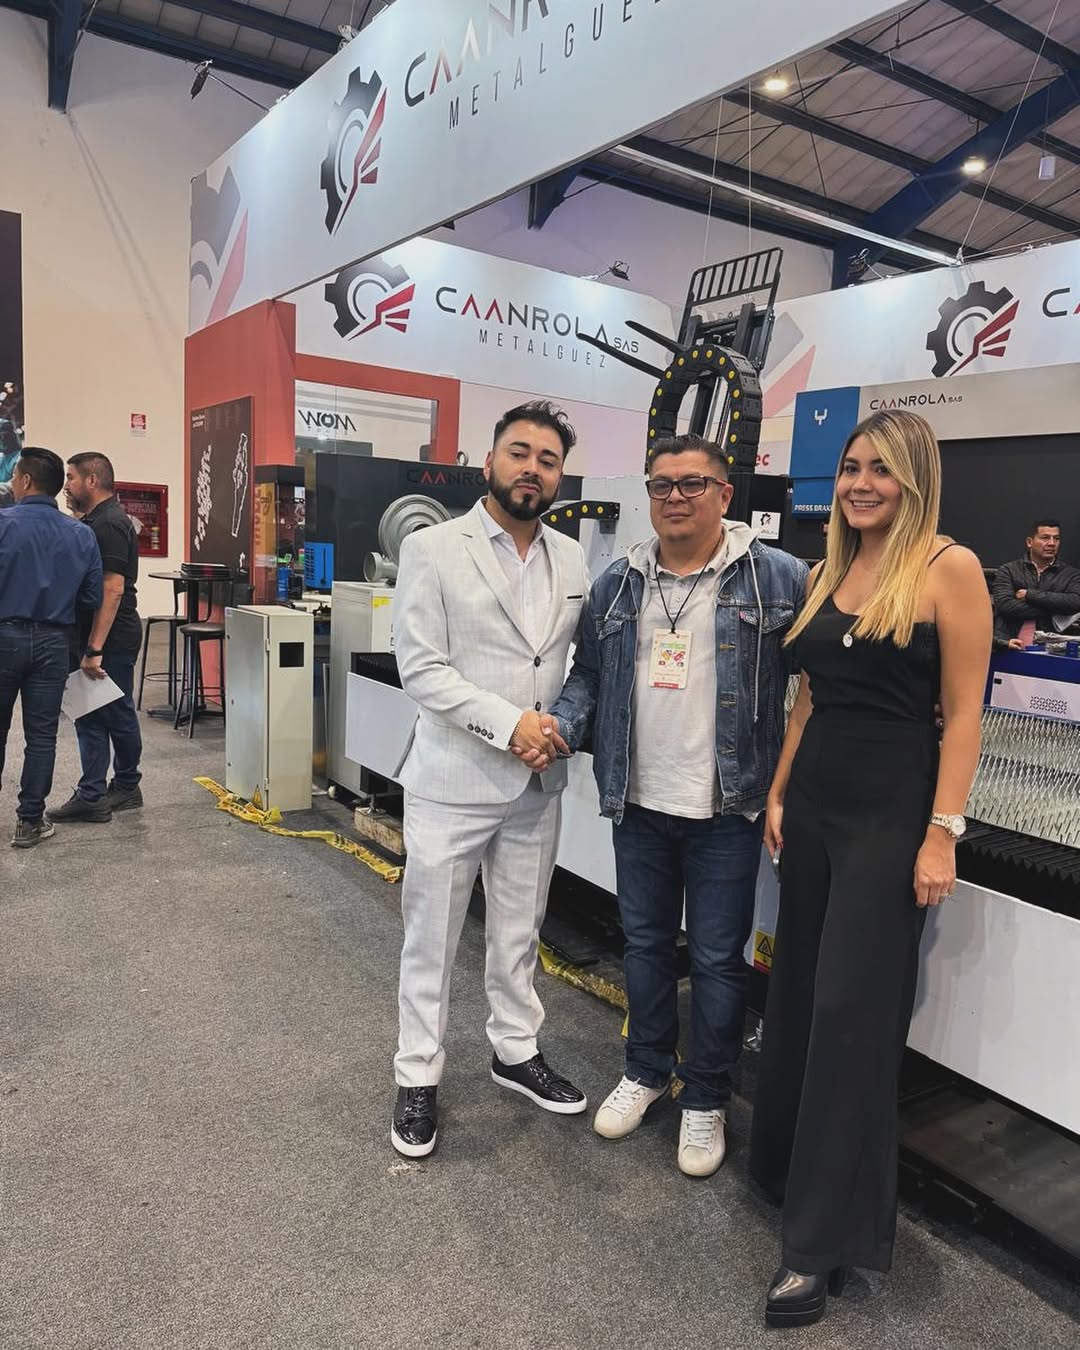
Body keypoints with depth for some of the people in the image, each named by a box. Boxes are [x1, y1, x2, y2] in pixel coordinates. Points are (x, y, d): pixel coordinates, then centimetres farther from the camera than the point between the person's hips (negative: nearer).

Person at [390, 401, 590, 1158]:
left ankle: (516, 1052, 39)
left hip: (537, 784, 4)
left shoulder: (573, 559, 5)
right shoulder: (432, 549, -9)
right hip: (453, 781, -4)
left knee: (520, 933, 19)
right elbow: (421, 669, -15)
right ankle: (419, 1078, 28)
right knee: (432, 940, 10)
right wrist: (508, 721, -21)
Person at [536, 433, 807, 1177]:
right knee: (645, 943, 19)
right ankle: (647, 1071, 41)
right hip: (640, 802, 4)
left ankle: (706, 1098, 31)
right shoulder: (617, 584, 6)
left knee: (717, 958, 10)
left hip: (727, 808, -4)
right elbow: (590, 675, 10)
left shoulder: (779, 578, -8)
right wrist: (562, 726, -8)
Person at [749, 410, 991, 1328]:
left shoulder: (949, 568, -9)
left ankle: (826, 1237, 14)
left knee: (853, 1011, -1)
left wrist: (942, 834, -15)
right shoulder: (828, 572, 10)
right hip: (815, 802, 7)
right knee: (799, 994, 16)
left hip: (892, 811, -6)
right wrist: (778, 792, 12)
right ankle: (792, 1162, 38)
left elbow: (963, 712, -12)